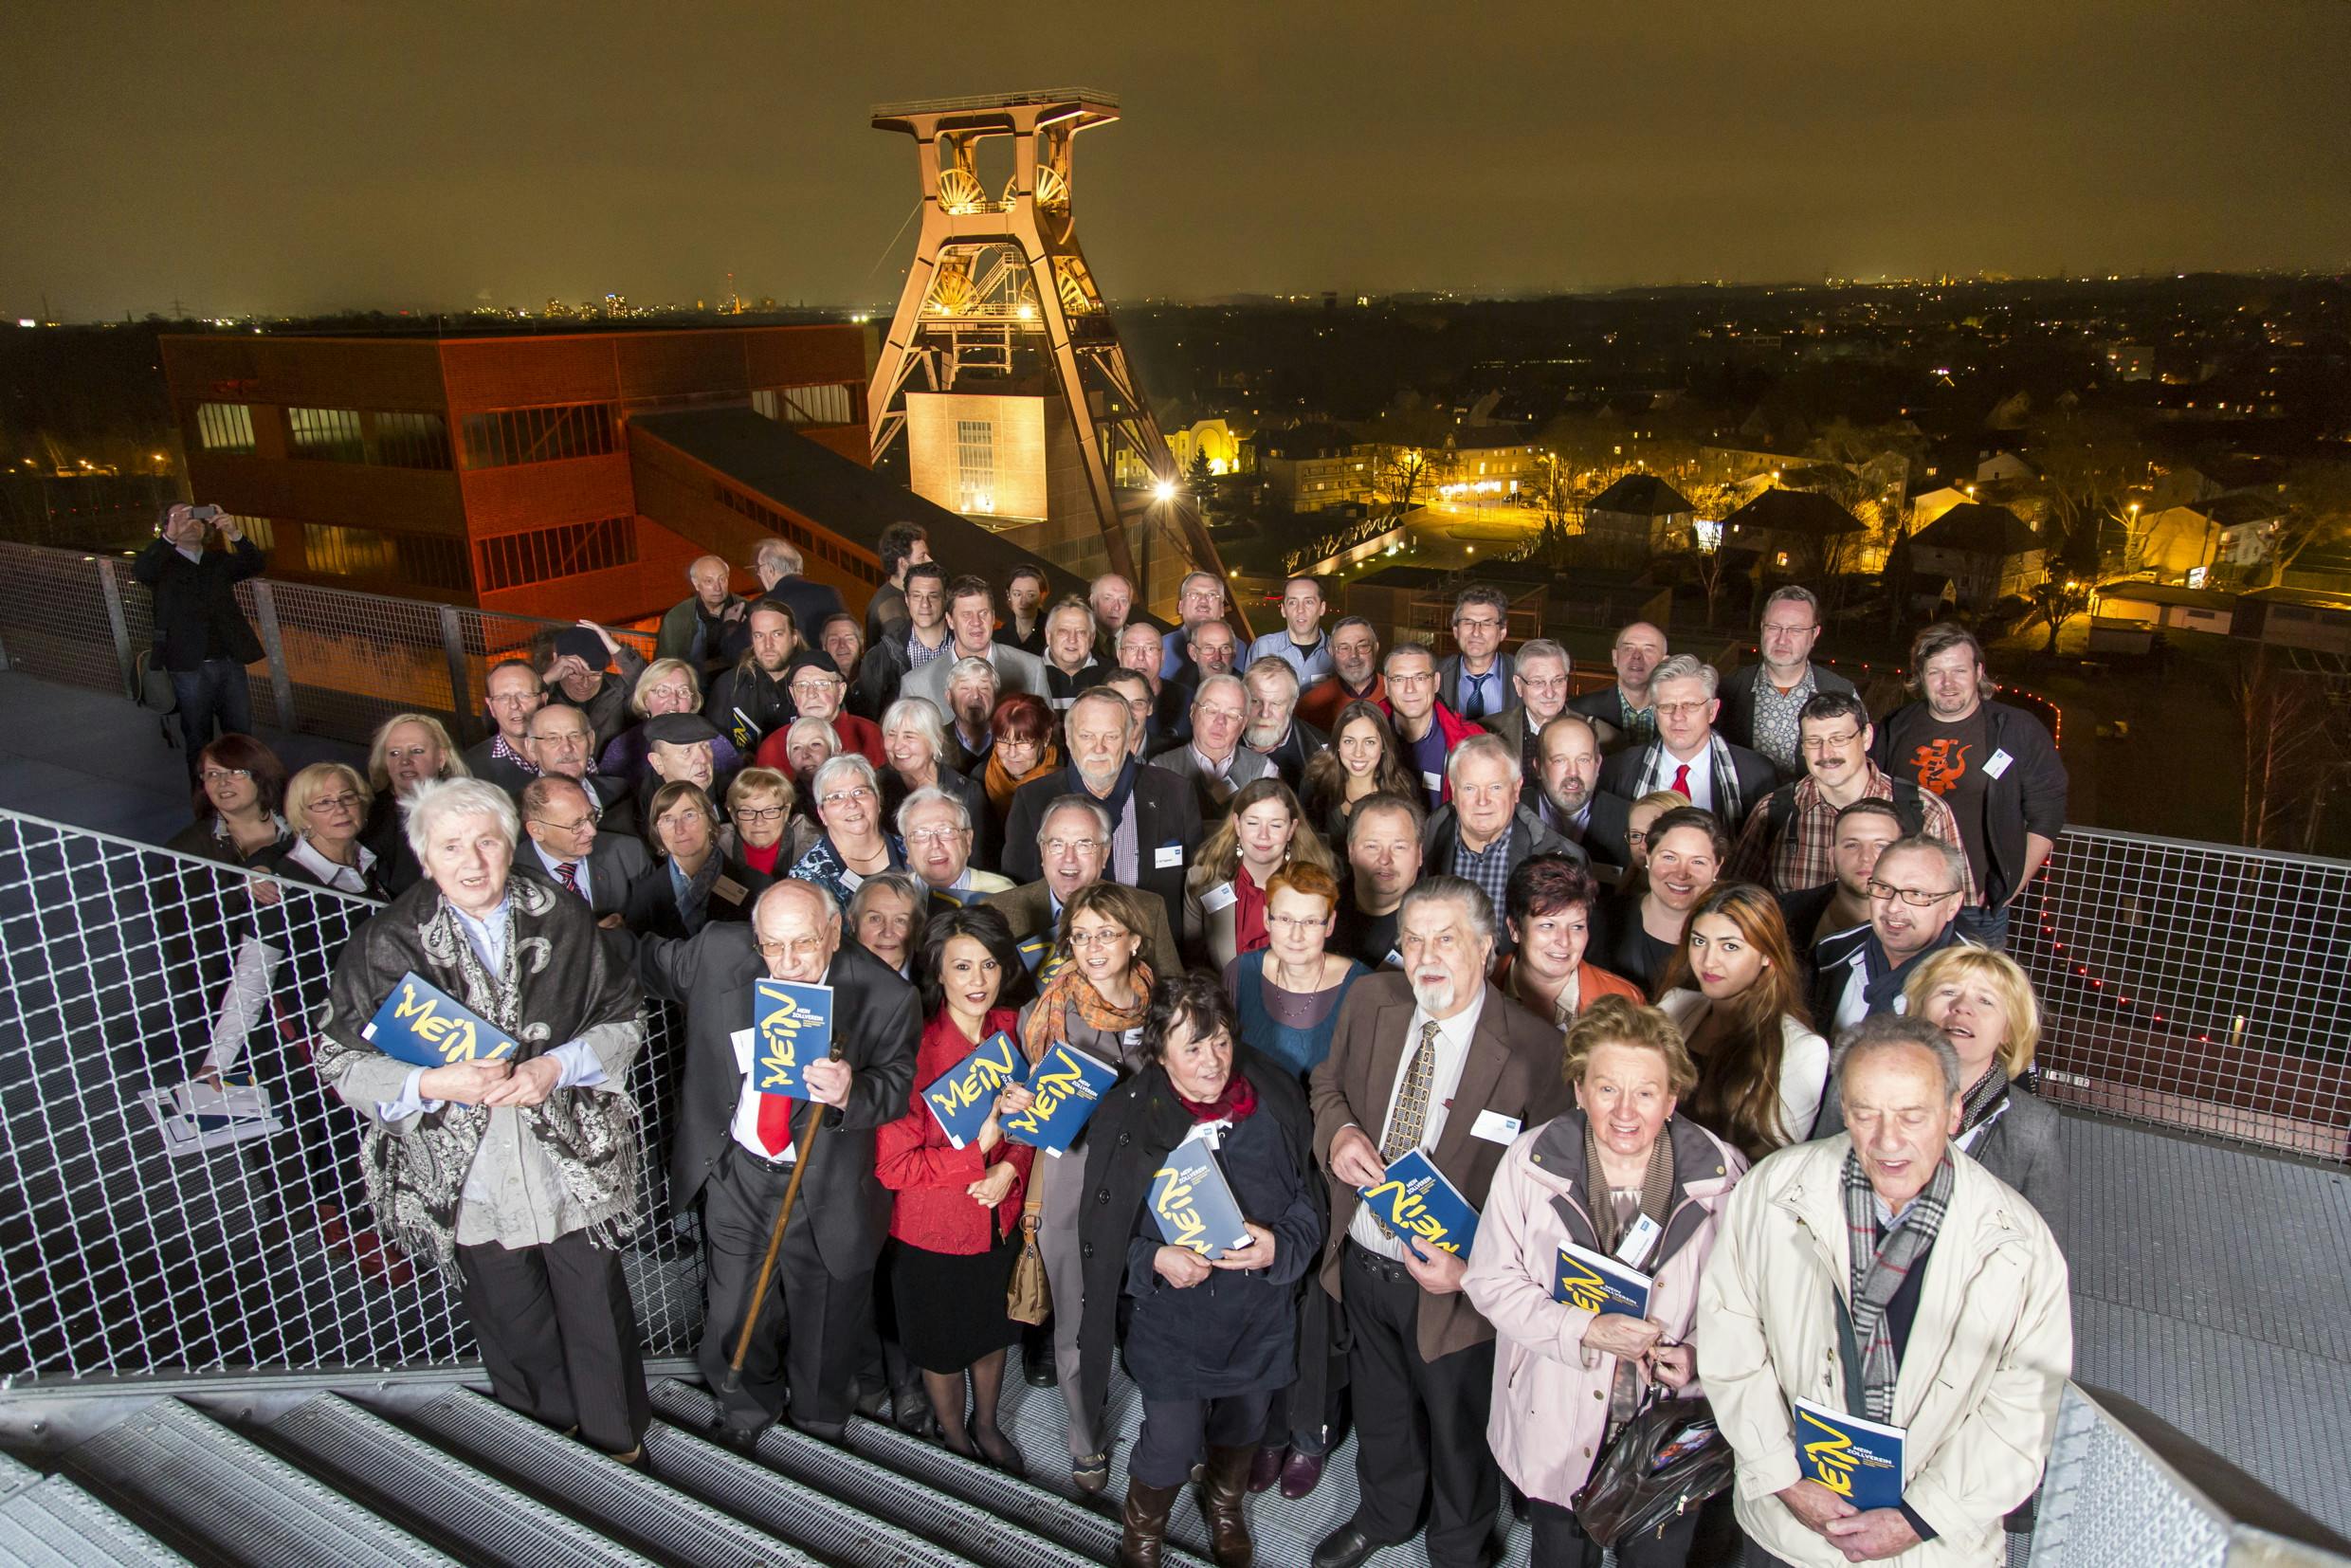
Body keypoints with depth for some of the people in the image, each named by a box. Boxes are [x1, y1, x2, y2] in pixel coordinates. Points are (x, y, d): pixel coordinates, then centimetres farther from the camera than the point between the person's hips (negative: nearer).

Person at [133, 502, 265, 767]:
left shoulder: (220, 561, 14)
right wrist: (170, 537, -32)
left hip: (231, 663, 3)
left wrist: (234, 533, -22)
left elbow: (256, 564, -3)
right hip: (190, 668, -3)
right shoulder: (163, 565, 5)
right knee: (199, 742, 5)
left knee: (241, 737, 8)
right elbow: (140, 571, -17)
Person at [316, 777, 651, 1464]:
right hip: (469, 1182, 0)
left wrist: (559, 1066, -15)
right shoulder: (385, 943, -5)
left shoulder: (563, 920, -3)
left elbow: (625, 1019, 2)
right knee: (516, 1338, 17)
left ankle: (621, 1453, 35)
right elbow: (338, 1058, -2)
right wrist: (430, 1084, -18)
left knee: (600, 1322, 11)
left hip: (577, 1166, 0)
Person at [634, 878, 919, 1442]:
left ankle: (820, 1429, 50)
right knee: (732, 1316, 19)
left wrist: (851, 1093, -38)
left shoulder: (884, 996, -22)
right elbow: (656, 964, 8)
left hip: (826, 1189, -2)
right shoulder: (719, 952, -13)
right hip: (735, 1173, 3)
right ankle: (744, 1416, 52)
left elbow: (898, 1088, -20)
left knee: (823, 1328, 18)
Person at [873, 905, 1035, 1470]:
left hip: (1000, 1217, 4)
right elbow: (892, 1164, -23)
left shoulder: (1011, 1029, -11)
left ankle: (985, 1424, 53)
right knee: (943, 1344, 20)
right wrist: (976, 1152, -26)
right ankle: (953, 1437, 49)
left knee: (992, 1331, 26)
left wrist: (1009, 1169, -15)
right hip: (931, 1230, -4)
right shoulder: (914, 1047, -27)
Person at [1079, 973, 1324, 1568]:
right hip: (1169, 1318, -2)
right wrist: (1156, 1261, -24)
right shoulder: (1126, 1117, -14)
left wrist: (1278, 1247, -19)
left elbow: (1308, 1201, 0)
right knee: (1173, 1441, 1)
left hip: (1259, 1316, 3)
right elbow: (1103, 1231, -6)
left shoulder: (1276, 1104, -9)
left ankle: (1225, 1506, 56)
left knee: (1242, 1427, 22)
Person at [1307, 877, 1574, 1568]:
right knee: (1380, 1408, 29)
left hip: (1453, 1284, -4)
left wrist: (1474, 1265, -26)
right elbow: (1329, 1084, 7)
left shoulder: (1533, 1047, -24)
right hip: (1362, 1260, 4)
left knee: (1458, 1431, 22)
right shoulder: (1370, 1001, -9)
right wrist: (1338, 1132, -15)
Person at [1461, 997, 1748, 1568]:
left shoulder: (1720, 1173, -13)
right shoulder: (1531, 1161, -15)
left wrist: (1700, 1354, -18)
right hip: (1557, 1432, 0)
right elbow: (1491, 1280, -10)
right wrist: (1585, 1330, -22)